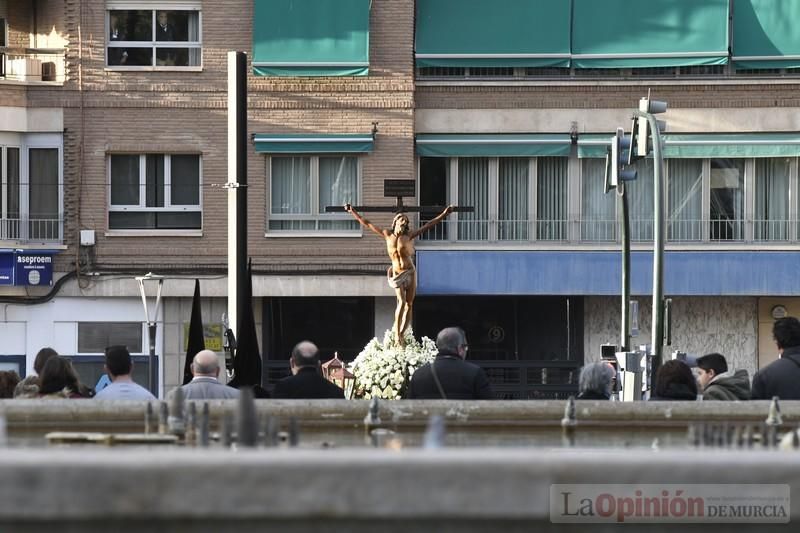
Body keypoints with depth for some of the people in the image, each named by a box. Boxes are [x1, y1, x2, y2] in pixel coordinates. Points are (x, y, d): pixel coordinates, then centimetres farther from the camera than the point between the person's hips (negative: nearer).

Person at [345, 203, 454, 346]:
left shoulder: (409, 236, 0)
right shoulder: (387, 235, 1)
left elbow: (428, 225, 0)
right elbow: (366, 223, 7)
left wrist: (444, 214, -6)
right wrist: (353, 212, 8)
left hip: (410, 272, 1)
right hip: (397, 274, -1)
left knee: (409, 304, -1)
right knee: (402, 302, -17)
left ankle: (401, 333, 4)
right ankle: (396, 332, -14)